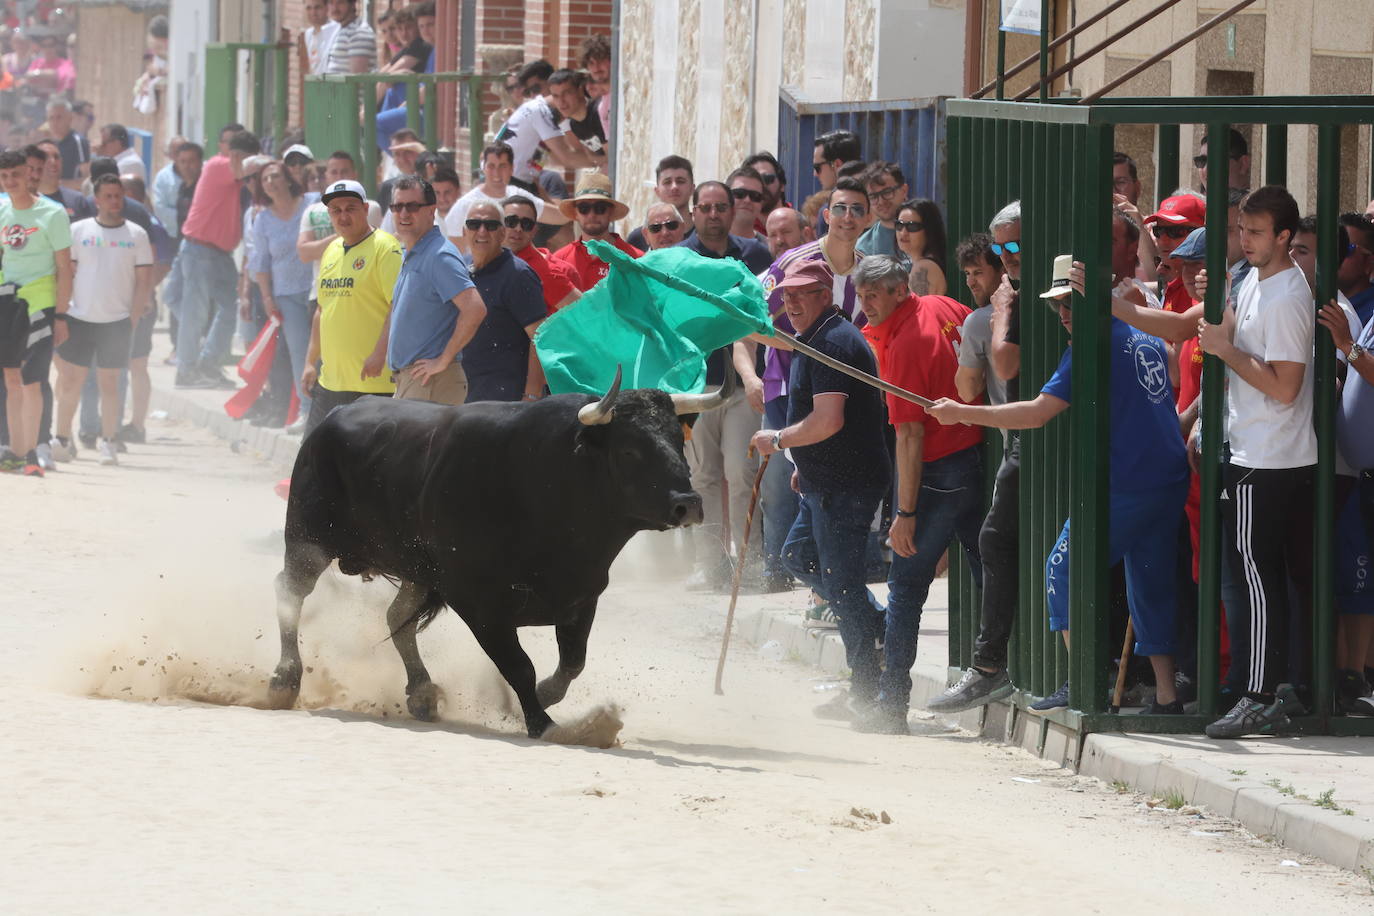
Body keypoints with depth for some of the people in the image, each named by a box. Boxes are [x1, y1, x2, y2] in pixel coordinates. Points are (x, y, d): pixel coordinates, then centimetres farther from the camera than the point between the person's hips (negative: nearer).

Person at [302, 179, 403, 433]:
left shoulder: (384, 248, -9)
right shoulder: (332, 251, 17)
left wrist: (380, 353, -24)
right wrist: (311, 361, 21)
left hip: (371, 382, -8)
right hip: (330, 381, 8)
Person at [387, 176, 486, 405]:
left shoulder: (440, 256, -14)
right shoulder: (410, 256, 17)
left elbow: (475, 309, -25)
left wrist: (444, 360, -19)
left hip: (431, 384, -10)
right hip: (407, 378, 10)